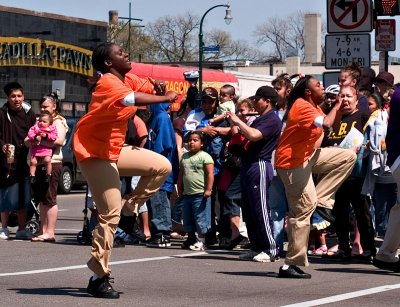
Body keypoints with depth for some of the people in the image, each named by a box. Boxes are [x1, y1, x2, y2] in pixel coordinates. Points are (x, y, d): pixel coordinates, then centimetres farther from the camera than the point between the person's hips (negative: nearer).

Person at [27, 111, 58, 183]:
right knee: (33, 162, -7)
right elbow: (30, 133, -1)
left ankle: (48, 175, -7)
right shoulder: (35, 127, 8)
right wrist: (35, 137, -19)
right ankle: (32, 176, 3)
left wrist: (46, 136, -21)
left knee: (47, 160, -22)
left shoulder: (52, 129, 2)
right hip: (35, 148, 3)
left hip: (46, 148, -3)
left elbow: (54, 137, -8)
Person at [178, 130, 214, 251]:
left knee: (200, 218, -5)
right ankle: (191, 239, 23)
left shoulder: (205, 156, -6)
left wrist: (208, 189, -17)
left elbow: (210, 174, -12)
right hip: (187, 193, 7)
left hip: (200, 194, -7)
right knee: (187, 218, 13)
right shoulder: (185, 157, 14)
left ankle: (201, 241, -1)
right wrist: (180, 189, 16)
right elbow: (181, 174, 19)